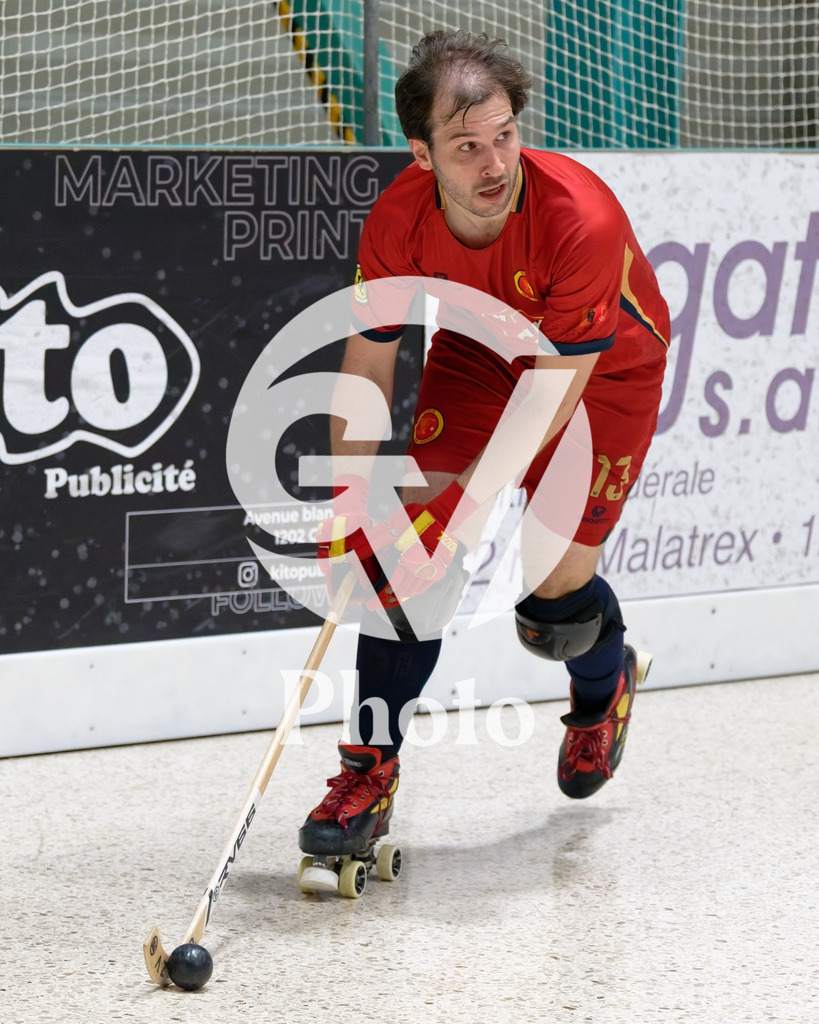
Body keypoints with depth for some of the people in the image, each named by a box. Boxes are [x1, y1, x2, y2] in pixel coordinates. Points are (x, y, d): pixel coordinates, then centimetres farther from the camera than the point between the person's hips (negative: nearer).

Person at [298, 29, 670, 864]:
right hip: (479, 349, 3)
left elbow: (554, 395, -33)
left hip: (606, 367, -3)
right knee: (416, 547, -12)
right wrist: (352, 503, -19)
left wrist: (463, 495, -35)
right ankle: (371, 771, -3)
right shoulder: (398, 220, -26)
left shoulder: (580, 220, -39)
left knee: (557, 581, -4)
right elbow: (368, 363, -13)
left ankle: (603, 686, 34)